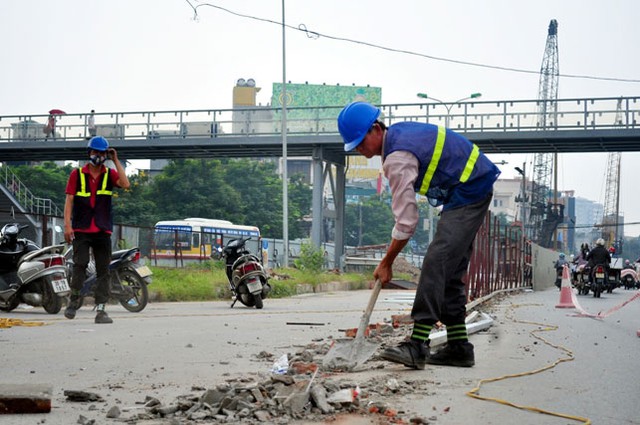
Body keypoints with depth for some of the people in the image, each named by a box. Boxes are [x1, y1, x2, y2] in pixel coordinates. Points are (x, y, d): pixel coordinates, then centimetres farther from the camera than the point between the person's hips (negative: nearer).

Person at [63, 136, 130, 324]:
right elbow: (69, 200, 2)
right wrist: (67, 225, -7)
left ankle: (101, 310, 5)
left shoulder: (110, 174, 9)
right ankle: (73, 301, 0)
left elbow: (125, 184, -11)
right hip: (81, 229, -2)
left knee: (103, 271, 1)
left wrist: (116, 161, -7)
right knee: (80, 263, -16)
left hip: (103, 230, 2)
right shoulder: (77, 174, 6)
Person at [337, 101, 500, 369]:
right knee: (450, 272, 11)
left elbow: (406, 221, -22)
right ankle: (458, 347, 14)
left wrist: (386, 263, -13)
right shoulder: (398, 132, 7)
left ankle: (417, 345, -29)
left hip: (468, 193, -11)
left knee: (436, 263, -21)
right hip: (475, 187, 11)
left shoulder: (398, 158, -23)